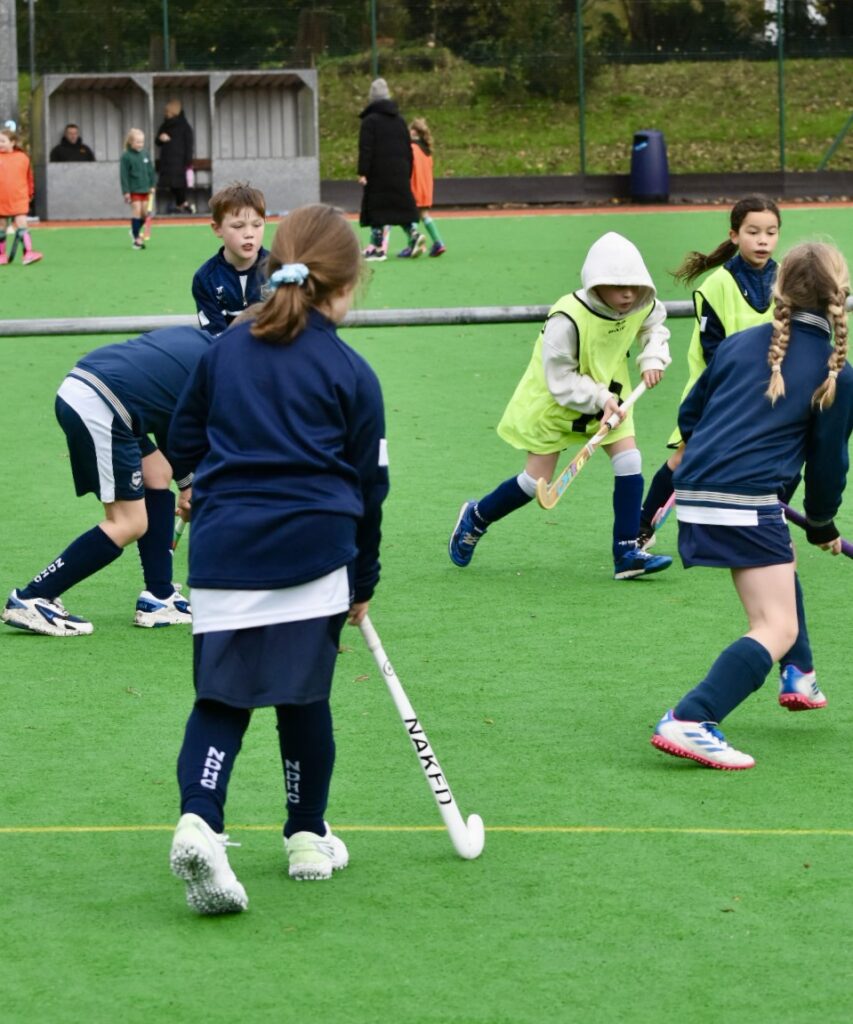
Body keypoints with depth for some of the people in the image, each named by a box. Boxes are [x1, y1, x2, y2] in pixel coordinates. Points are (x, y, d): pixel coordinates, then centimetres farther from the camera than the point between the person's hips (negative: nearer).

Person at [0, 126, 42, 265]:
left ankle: (28, 253, -13)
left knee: (22, 225, -10)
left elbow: (29, 178, 9)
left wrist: (29, 194, 13)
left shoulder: (23, 158, 0)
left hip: (19, 201, -1)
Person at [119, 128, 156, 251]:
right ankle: (136, 238, -3)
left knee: (144, 212, 10)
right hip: (133, 189, -5)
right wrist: (126, 191, -13)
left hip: (145, 188, 5)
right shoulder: (126, 157, -12)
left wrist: (152, 185, 9)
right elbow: (123, 175, -11)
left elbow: (150, 170, 11)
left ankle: (136, 231, 34)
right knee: (137, 211, -8)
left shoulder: (146, 154, 2)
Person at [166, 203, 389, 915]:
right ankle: (309, 838, 23)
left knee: (220, 696, 4)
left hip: (223, 547, 2)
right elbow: (369, 484, 6)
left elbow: (183, 442, 17)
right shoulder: (351, 374, 1)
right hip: (314, 550, -2)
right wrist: (363, 581, 17)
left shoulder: (224, 349, 9)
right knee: (304, 695, 12)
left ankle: (199, 822, -19)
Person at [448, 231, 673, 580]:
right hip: (554, 402, -5)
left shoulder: (643, 306, -16)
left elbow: (654, 326, 11)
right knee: (536, 482, 1)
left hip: (608, 397, 5)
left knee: (629, 460, -12)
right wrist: (599, 399, -33)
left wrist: (653, 358, -5)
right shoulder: (567, 320, -35)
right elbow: (561, 382, -26)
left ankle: (627, 553, -5)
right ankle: (475, 518, 28)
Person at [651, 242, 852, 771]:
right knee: (777, 628, -10)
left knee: (783, 564, 35)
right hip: (750, 501, -7)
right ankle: (689, 723, -28)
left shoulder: (739, 344, 14)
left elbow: (689, 416, 20)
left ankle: (798, 679, 45)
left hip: (696, 490, 7)